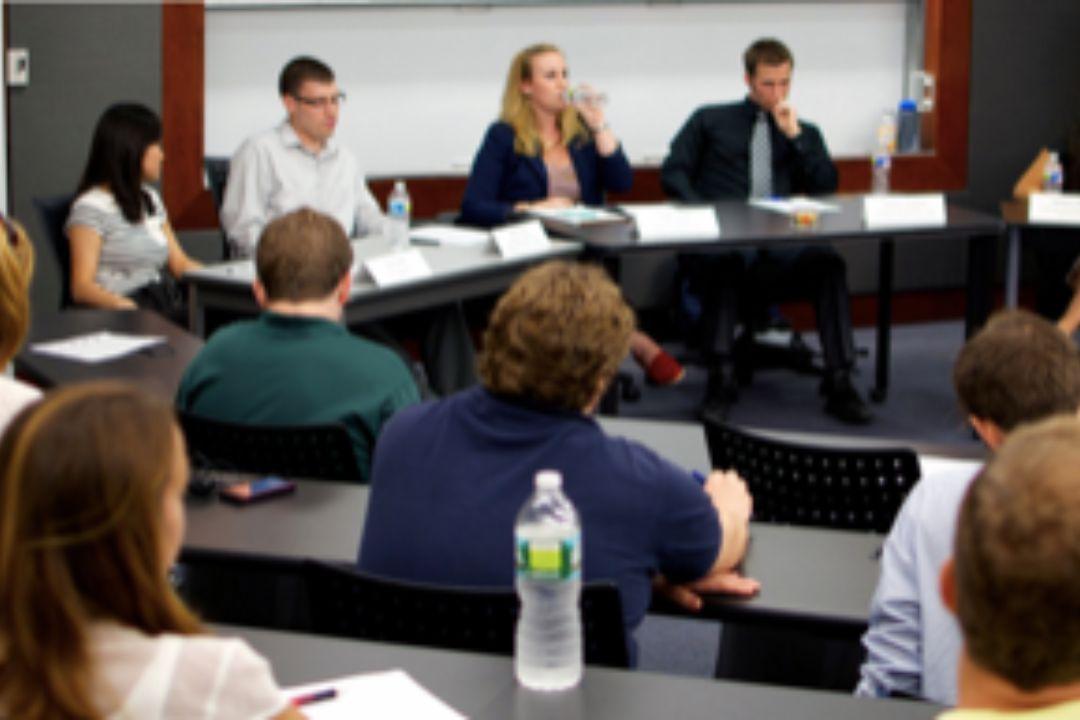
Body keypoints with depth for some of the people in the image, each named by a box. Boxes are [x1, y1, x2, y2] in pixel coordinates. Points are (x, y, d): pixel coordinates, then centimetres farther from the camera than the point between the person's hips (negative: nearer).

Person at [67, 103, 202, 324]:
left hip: (169, 306, 8)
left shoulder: (150, 198, 24)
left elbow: (179, 262, 24)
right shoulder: (91, 207, -4)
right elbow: (82, 287, -12)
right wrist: (123, 305, -33)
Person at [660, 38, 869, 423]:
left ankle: (839, 381, -31)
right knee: (724, 260, -39)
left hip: (779, 246, 2)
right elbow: (672, 172, 10)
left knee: (828, 263, -30)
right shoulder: (710, 121, 20)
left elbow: (826, 186, 11)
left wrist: (795, 135, 3)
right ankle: (721, 375, -36)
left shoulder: (805, 133, 25)